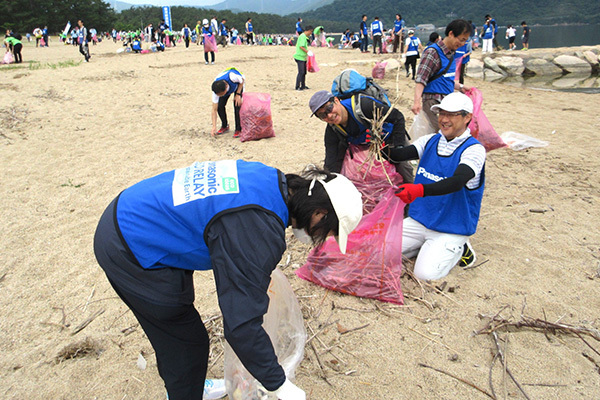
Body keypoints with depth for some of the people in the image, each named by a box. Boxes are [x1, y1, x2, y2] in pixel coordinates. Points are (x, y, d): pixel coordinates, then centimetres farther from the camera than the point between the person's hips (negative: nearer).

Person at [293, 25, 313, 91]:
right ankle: (297, 87, -5)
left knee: (304, 72, 14)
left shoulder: (304, 37, 17)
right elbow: (301, 46, -22)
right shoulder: (302, 36, -15)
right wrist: (307, 52, -18)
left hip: (303, 57, 10)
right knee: (301, 72, -10)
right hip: (300, 57, -10)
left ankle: (303, 86, 22)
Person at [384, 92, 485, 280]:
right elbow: (399, 155, -8)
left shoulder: (474, 150, -15)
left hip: (452, 228, -5)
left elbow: (457, 182, -32)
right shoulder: (430, 141, 4)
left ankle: (458, 249, 8)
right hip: (419, 220, 6)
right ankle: (426, 247, 14)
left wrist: (420, 190, -49)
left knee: (426, 273, -21)